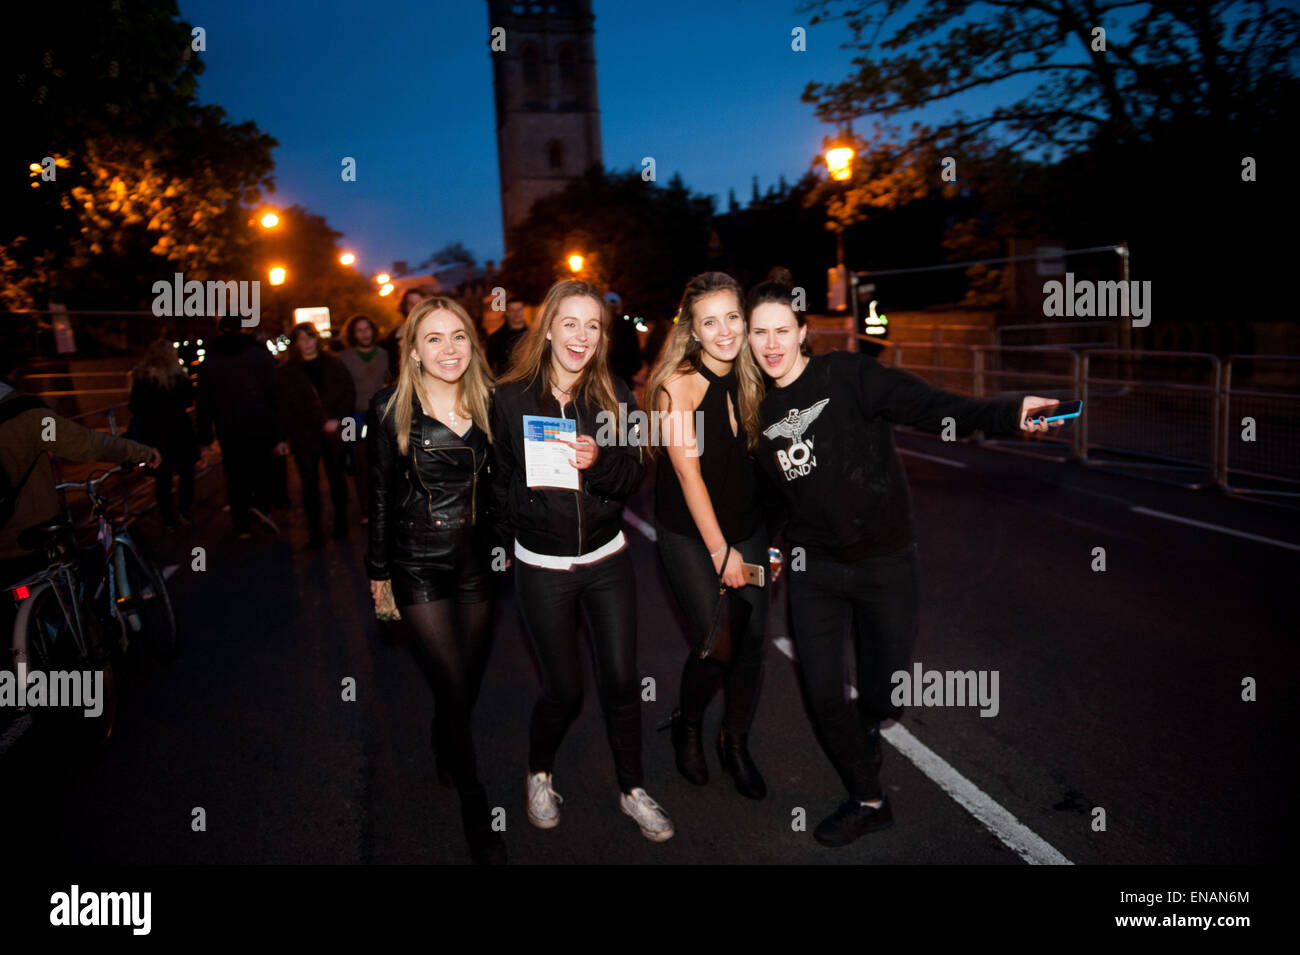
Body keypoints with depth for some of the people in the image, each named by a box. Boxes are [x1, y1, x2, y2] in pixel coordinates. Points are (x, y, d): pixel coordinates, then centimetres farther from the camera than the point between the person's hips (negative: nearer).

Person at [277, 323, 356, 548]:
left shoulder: (333, 365, 5)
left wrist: (337, 419, -9)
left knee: (336, 478, 10)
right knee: (310, 484, 1)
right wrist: (283, 437, -3)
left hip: (333, 434, 1)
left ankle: (341, 525, 23)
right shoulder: (287, 372, 4)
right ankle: (314, 532, 6)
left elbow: (349, 393, 3)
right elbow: (282, 407, 2)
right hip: (304, 435, -1)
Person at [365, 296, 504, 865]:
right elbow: (380, 494, -2)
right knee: (454, 687, -6)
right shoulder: (392, 408, -7)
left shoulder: (484, 403, 3)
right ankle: (474, 808, 13)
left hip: (476, 561, 4)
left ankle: (446, 761, 43)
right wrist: (379, 571, 1)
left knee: (470, 683, 14)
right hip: (419, 564, -4)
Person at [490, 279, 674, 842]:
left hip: (607, 559, 2)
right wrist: (506, 541, 4)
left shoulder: (615, 395, -2)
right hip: (542, 567, -2)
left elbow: (635, 476, -4)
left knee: (622, 679, 5)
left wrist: (600, 461, -23)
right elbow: (498, 482, 3)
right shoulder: (510, 398, -6)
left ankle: (632, 789, 27)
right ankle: (539, 775, 35)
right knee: (564, 688, 6)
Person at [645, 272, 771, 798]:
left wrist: (740, 545, 1)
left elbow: (747, 454, 6)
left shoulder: (746, 378, 1)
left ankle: (736, 743, 28)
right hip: (689, 534, -5)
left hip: (746, 527, 5)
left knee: (752, 640, 3)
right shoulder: (678, 382, -16)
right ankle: (687, 726, 25)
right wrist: (720, 549, -13)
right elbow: (688, 471, -16)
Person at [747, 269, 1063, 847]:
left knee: (885, 695, 5)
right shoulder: (759, 409, 5)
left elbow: (931, 407, -20)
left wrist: (1010, 412, -34)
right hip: (814, 568, 3)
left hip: (884, 561, -3)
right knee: (821, 691, 1)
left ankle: (864, 726, 45)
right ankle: (868, 801, 26)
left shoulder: (847, 375, -10)